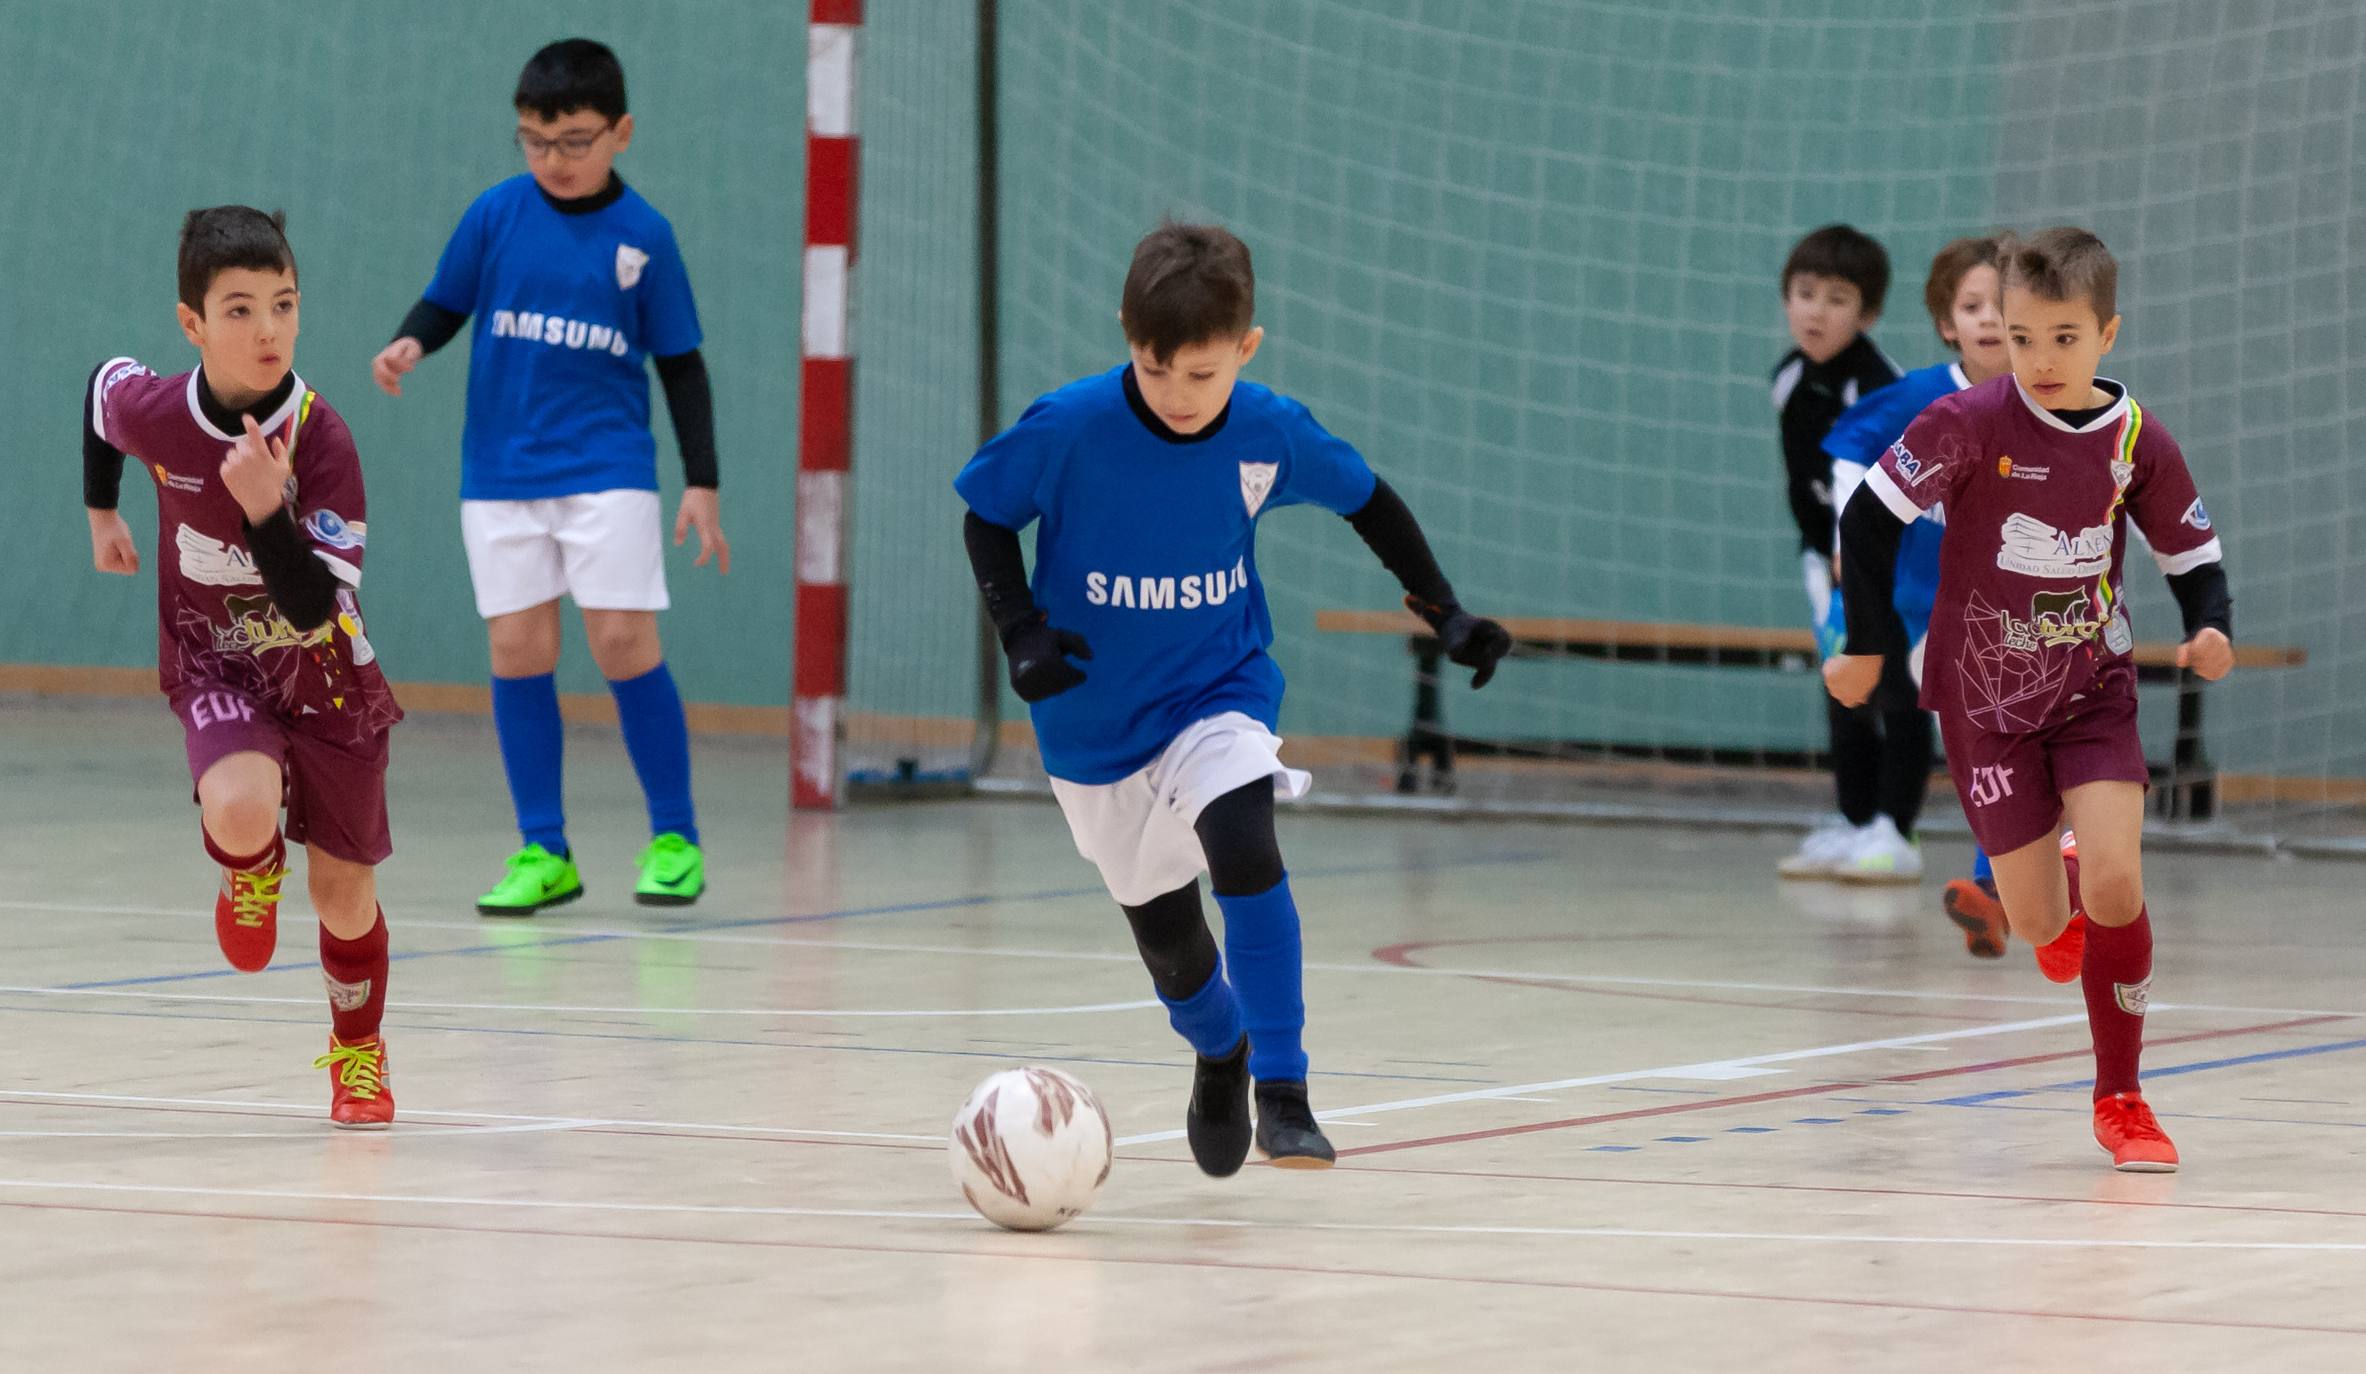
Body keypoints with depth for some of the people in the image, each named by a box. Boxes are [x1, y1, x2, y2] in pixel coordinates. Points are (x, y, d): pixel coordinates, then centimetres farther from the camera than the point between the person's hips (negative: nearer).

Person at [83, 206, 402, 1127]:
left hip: (326, 678, 0)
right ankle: (252, 871, 9)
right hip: (214, 666, 0)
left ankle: (357, 1050, 39)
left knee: (343, 889, 9)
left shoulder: (321, 439, -26)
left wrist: (265, 506, -43)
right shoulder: (153, 412, -19)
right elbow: (102, 388, 8)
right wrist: (102, 513, 19)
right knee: (241, 810, -30)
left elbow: (315, 608, -29)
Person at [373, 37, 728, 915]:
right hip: (502, 473, 2)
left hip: (606, 471, -2)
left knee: (623, 640, -7)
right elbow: (445, 304, 9)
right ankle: (543, 853, 9)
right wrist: (410, 346, -14)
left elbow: (681, 366, 3)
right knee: (517, 649, 1)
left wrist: (703, 483, 0)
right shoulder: (497, 214, 0)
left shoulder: (643, 236, -3)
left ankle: (674, 839, 5)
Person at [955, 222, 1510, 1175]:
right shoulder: (1069, 428, -21)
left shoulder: (1271, 434, -15)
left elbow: (1364, 498, 5)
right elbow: (986, 515, -5)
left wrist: (1444, 611, 3)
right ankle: (1219, 1052, 48)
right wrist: (1020, 629, -18)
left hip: (1219, 691, -1)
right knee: (1162, 928, 13)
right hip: (1094, 719, 1)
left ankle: (1282, 1089, -24)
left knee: (1242, 844, -30)